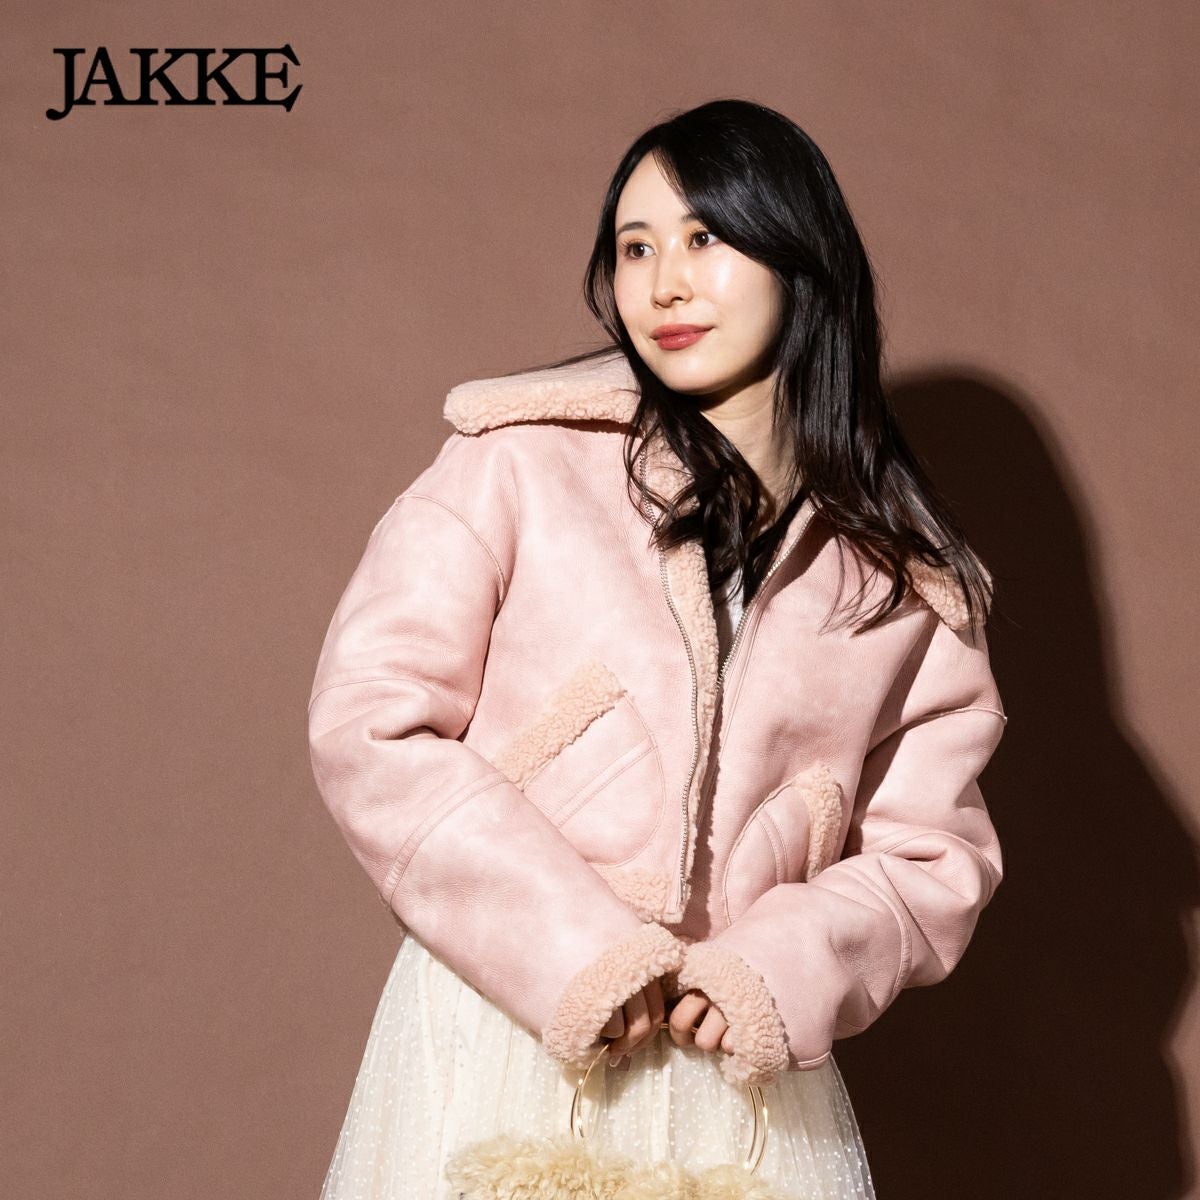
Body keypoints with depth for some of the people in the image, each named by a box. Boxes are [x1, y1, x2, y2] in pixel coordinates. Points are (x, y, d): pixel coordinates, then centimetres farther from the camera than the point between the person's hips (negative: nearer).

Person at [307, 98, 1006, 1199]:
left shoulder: (904, 572, 5)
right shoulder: (520, 460, -3)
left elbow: (934, 852, 5)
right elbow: (370, 721, -9)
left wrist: (780, 970, -13)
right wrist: (577, 954, -14)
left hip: (748, 1074, 2)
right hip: (506, 1049, -2)